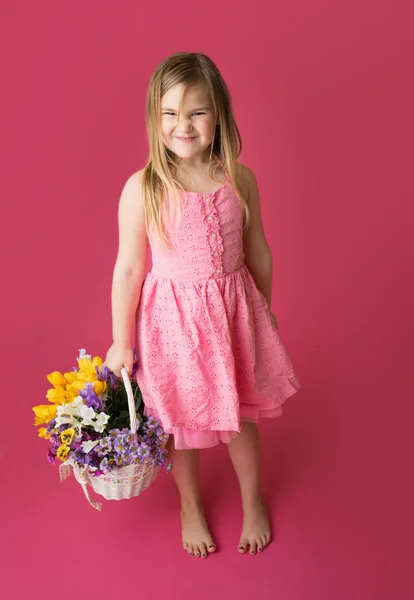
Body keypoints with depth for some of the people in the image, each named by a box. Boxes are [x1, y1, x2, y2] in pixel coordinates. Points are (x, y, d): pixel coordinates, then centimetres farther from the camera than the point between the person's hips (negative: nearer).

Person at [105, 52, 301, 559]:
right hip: (171, 318, -2)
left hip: (233, 312, 2)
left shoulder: (240, 180, -7)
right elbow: (128, 268, -9)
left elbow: (257, 252, 5)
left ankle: (253, 501, 46)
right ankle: (190, 506, 45)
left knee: (241, 415, 18)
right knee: (180, 421, 16)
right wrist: (121, 341, -3)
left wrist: (265, 312, 15)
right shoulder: (142, 188, -15)